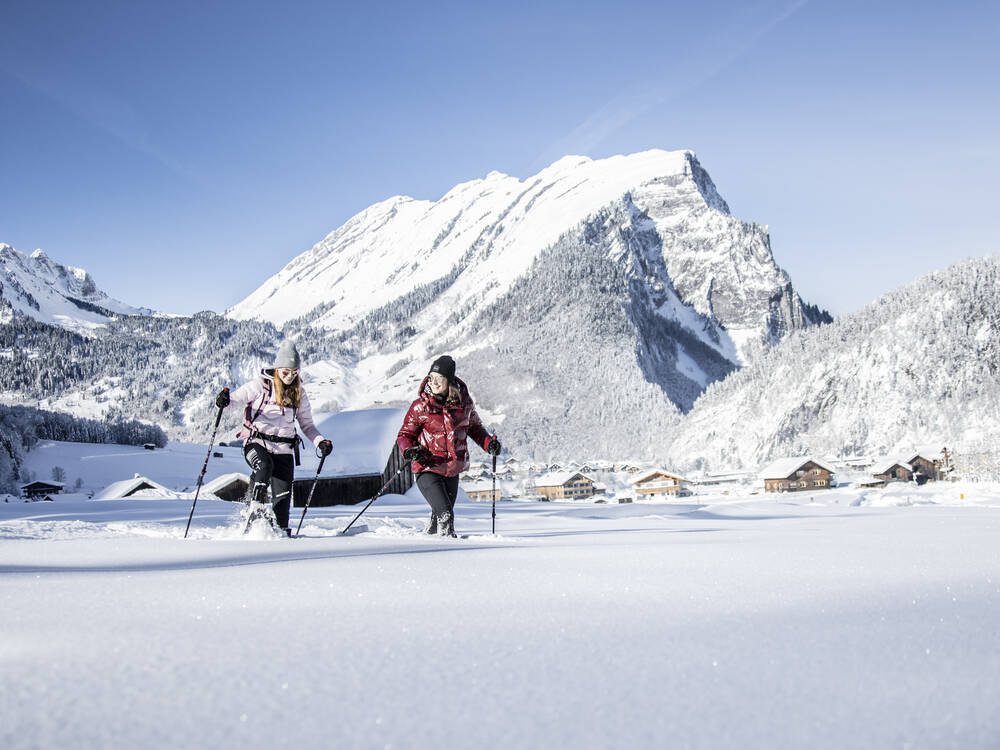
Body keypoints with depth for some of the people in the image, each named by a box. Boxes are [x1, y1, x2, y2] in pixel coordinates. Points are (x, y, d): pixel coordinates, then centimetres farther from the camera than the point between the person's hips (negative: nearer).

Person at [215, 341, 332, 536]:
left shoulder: (299, 393, 11)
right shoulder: (261, 385, -2)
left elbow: (307, 424, 16)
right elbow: (238, 397, -9)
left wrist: (320, 442, 0)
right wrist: (226, 398, -32)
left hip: (283, 449, 3)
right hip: (256, 443, -3)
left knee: (283, 495, -4)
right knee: (264, 466, -34)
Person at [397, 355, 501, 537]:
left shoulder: (464, 401, -2)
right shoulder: (420, 406, -10)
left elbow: (474, 427, 15)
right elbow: (405, 435, -1)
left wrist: (489, 443, -2)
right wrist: (409, 450, -22)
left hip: (453, 469, 4)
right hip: (427, 469, -4)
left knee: (443, 513, 19)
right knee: (445, 514, -18)